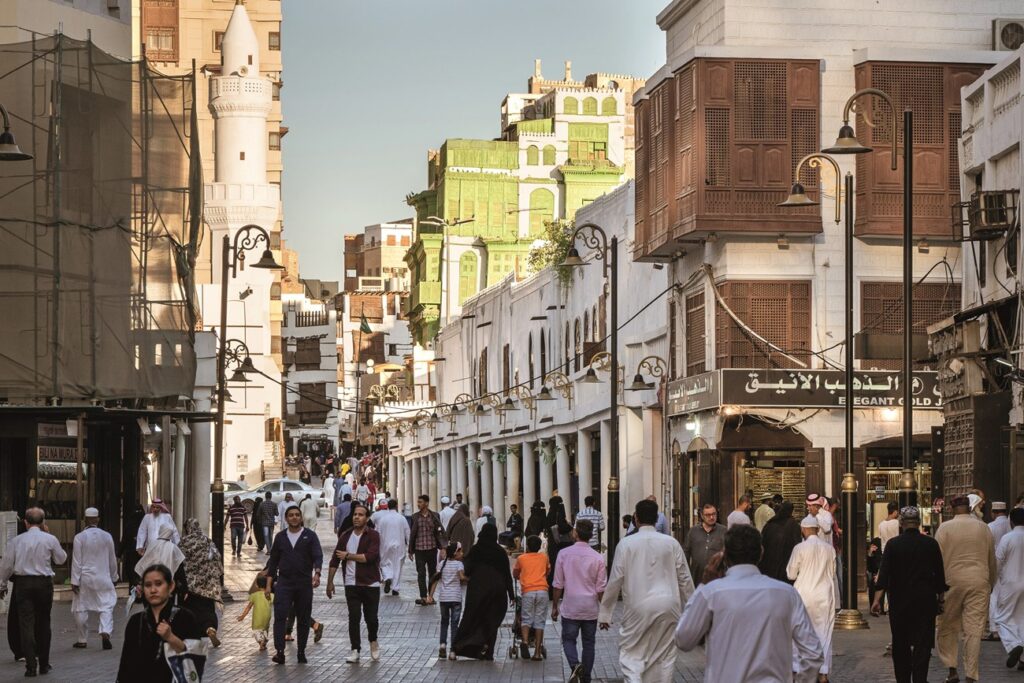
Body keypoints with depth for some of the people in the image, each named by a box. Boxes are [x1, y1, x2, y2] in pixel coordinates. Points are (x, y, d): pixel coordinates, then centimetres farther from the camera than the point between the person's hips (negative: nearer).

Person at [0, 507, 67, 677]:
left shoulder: (16, 541, -1)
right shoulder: (50, 539, -3)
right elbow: (61, 559, 11)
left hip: (23, 583, 0)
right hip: (44, 582, 0)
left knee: (26, 624, 0)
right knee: (43, 623, 13)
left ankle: (31, 665, -8)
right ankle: (43, 664, 19)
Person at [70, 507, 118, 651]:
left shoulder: (79, 537, -7)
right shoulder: (107, 536, 1)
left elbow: (76, 561, -7)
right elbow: (112, 560, 10)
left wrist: (74, 581, -4)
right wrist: (114, 577, 22)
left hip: (84, 578, -1)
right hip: (103, 578, 2)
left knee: (81, 609, 9)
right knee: (106, 606, 2)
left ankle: (82, 640, 15)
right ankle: (105, 632, -21)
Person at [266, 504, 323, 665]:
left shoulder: (310, 536, 4)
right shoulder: (280, 537, 11)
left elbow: (318, 556, -7)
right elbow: (273, 561, 14)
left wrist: (317, 573, -26)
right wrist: (269, 584, 7)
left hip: (304, 583, -1)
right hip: (284, 582, 1)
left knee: (304, 619, 4)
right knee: (280, 616, -14)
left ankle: (301, 653, 14)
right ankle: (279, 652, -19)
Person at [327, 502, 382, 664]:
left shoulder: (373, 535, -5)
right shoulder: (345, 536, 8)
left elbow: (370, 556, -19)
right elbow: (335, 561, 12)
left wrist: (348, 556, -10)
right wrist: (330, 582, 10)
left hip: (370, 584, -2)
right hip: (351, 584, 2)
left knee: (371, 617, 3)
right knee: (354, 617, -5)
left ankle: (373, 642, 30)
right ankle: (355, 650, 0)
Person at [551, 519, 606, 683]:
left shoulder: (564, 554, -7)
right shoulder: (597, 558, -4)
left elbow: (558, 584, -3)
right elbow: (601, 588, -1)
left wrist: (555, 606, 8)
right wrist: (604, 610, 11)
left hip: (570, 607, -1)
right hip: (591, 608, 1)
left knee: (568, 639, 9)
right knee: (589, 643, 11)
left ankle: (575, 664, -19)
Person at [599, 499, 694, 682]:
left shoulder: (626, 544, -6)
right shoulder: (671, 543, 1)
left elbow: (615, 581, -4)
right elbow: (685, 579, 5)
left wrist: (605, 613, 5)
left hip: (637, 607, -2)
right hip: (667, 607, 2)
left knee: (631, 654, 3)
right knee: (664, 656, 11)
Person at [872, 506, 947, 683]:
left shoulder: (893, 544, -4)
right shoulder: (931, 544, -1)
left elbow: (884, 574, -10)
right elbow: (940, 574, 4)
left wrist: (877, 599, -11)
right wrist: (940, 595, 16)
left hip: (899, 602, 0)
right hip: (925, 601, 0)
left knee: (900, 644, 11)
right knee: (923, 644, 0)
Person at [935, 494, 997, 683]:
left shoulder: (944, 528, -2)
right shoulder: (983, 528, 6)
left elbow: (938, 560, -3)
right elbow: (992, 560, 14)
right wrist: (991, 584, 27)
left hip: (952, 581, -1)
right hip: (978, 582, 1)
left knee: (947, 628, 11)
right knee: (974, 630, 2)